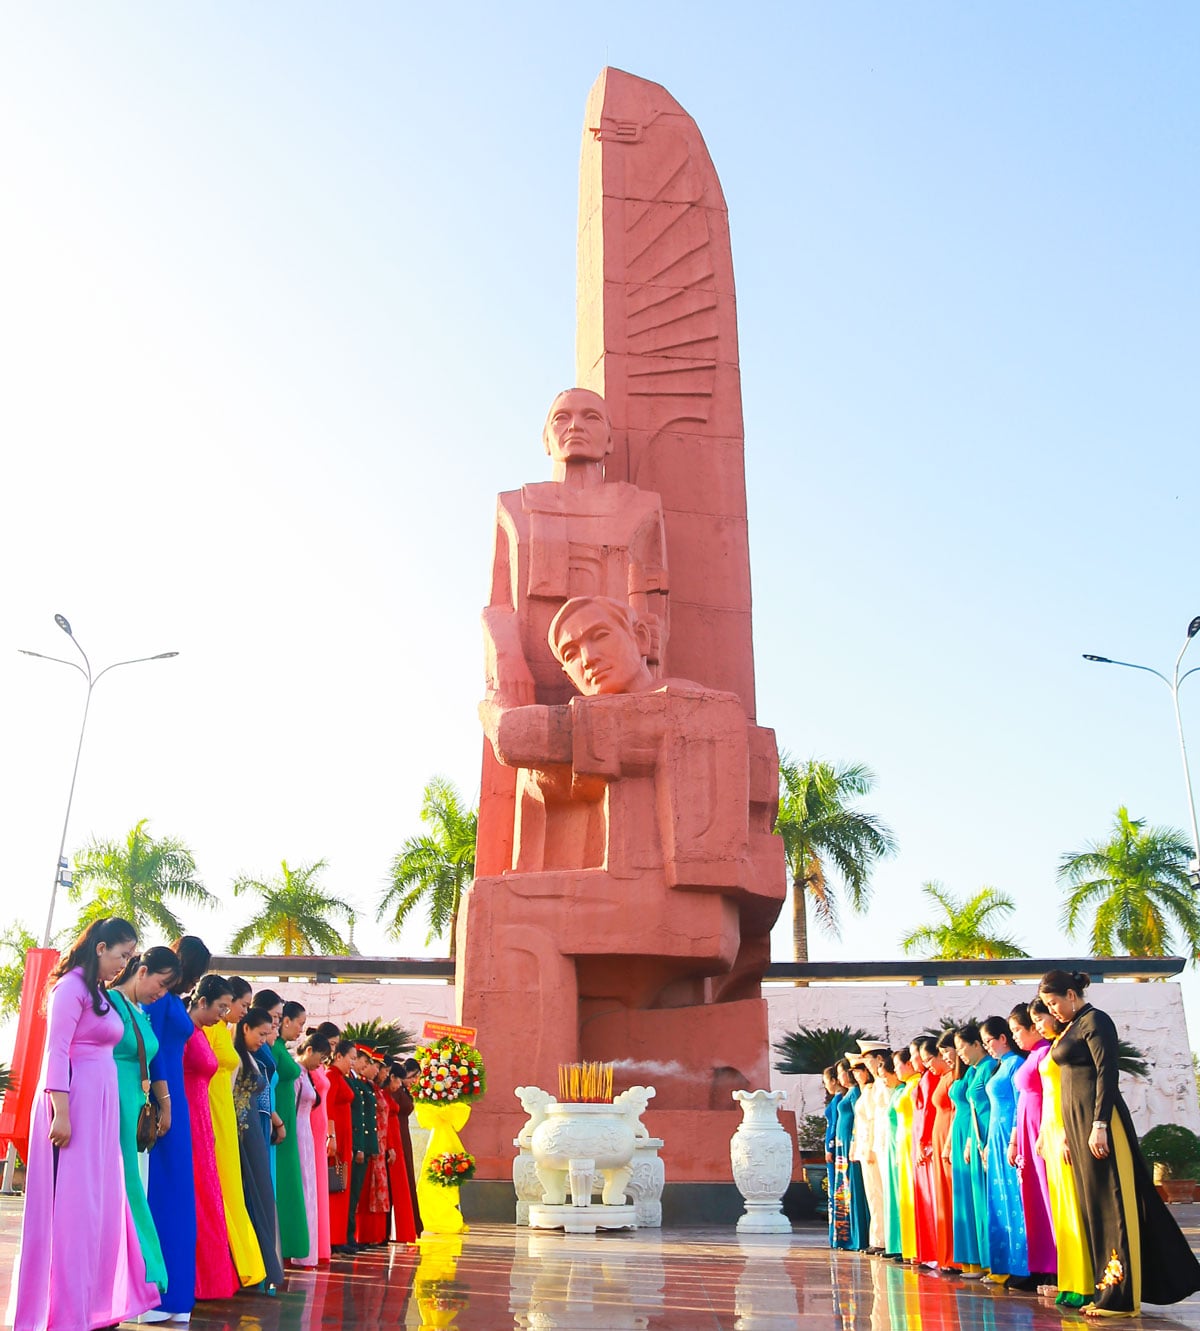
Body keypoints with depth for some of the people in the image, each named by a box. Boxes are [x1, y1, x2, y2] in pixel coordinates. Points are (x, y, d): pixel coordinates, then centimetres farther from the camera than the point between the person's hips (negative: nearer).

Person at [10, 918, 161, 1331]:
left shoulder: (99, 993, 16)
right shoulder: (72, 986, -9)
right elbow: (56, 1052, -15)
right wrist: (61, 1114, -20)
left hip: (101, 1108, 9)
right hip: (74, 1105, -9)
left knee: (100, 1204, 11)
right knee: (70, 1205, -4)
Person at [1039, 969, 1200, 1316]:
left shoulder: (1094, 1021, -9)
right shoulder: (1072, 1027, 17)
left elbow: (1107, 1073, -16)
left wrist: (1099, 1125, -22)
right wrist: (1070, 1134, 17)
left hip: (1098, 1122, -9)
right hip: (1078, 1122, 9)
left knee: (1111, 1204, -5)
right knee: (1095, 1206, 10)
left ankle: (1120, 1297, -1)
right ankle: (1110, 1289, 14)